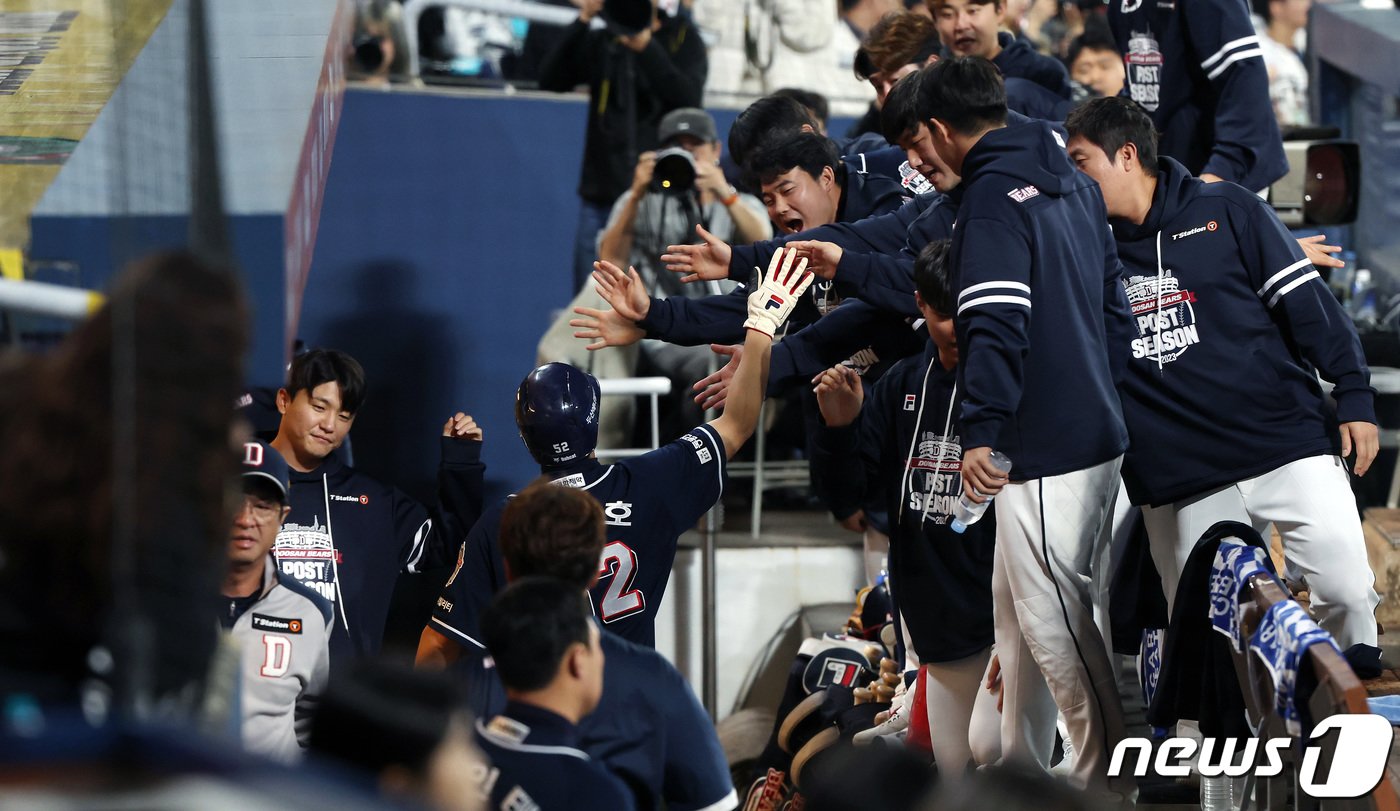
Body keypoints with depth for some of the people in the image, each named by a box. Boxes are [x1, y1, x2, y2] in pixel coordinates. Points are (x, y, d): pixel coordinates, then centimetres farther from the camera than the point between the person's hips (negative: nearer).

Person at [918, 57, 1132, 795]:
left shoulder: (993, 196, -13)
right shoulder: (1073, 182, 14)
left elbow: (994, 324, -24)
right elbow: (1114, 306, 20)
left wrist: (980, 430, -27)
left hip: (1042, 447, -9)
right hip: (1098, 434, 9)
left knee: (1054, 621, -4)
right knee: (1027, 608, 17)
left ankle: (1105, 779, 0)